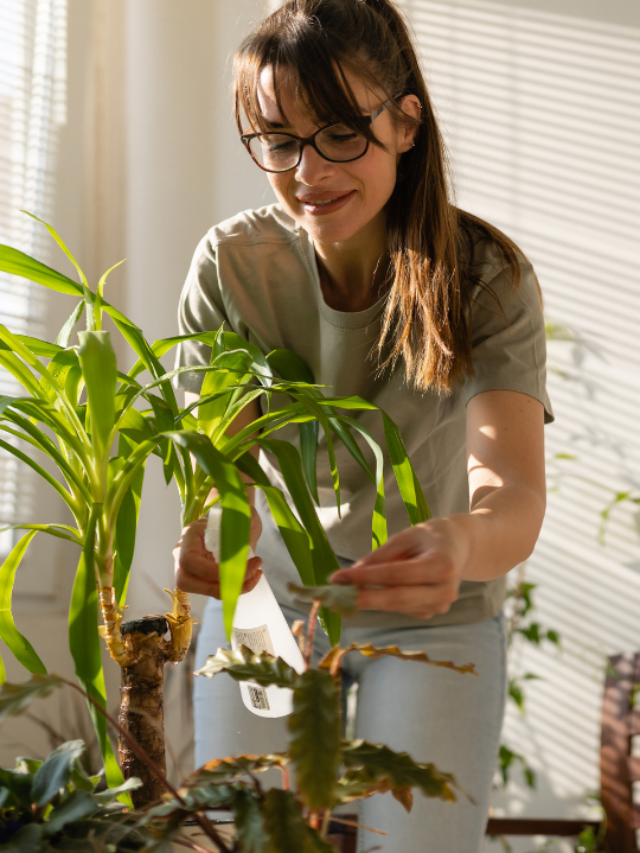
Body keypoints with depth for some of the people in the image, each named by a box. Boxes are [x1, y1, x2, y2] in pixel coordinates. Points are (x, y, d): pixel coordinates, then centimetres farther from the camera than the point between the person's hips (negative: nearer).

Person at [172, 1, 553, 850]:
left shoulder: (487, 278, -22)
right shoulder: (232, 264, -16)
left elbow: (514, 498, -33)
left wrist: (460, 546, -58)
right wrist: (209, 533, -44)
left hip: (434, 614, -1)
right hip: (269, 596, 2)